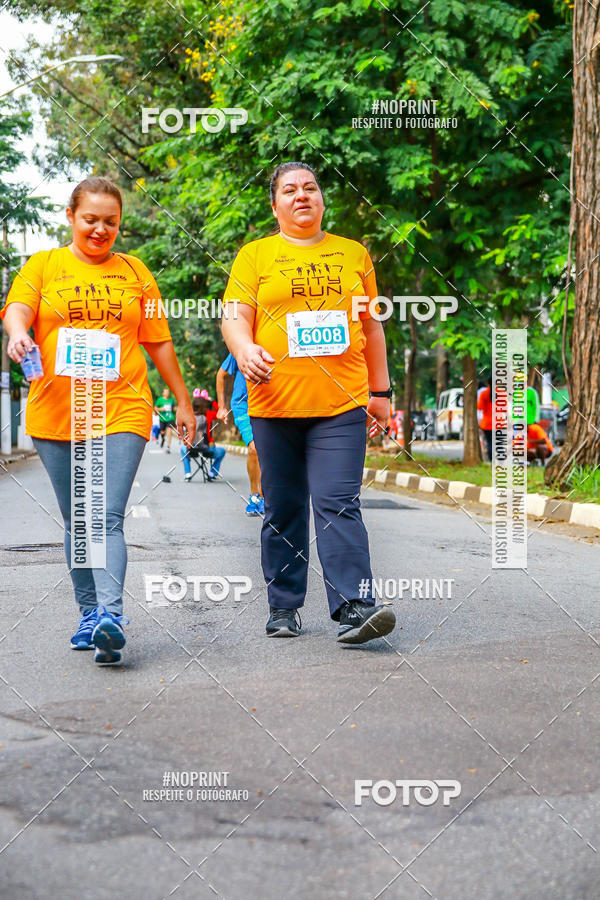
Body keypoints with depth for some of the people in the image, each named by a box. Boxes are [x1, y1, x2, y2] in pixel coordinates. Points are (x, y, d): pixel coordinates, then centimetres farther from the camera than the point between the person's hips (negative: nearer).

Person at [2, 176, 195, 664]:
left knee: (109, 517, -15)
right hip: (56, 414, 1)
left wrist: (183, 401, 18)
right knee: (77, 522, 8)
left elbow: (158, 341, 17)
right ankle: (90, 614, 17)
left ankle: (111, 615, -25)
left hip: (122, 410, -1)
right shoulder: (44, 265, 12)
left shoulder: (134, 271, 14)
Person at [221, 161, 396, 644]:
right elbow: (234, 316, -1)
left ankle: (355, 607, -15)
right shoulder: (256, 255, 9)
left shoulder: (353, 253, 15)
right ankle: (284, 608, 17)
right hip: (275, 404, 0)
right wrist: (246, 349, -23)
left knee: (338, 504, -11)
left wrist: (381, 390, 15)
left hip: (341, 404, 0)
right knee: (284, 510, 7)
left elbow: (371, 326, 18)